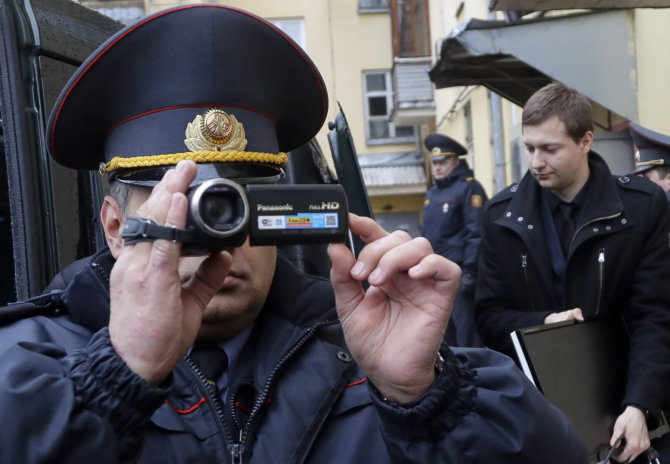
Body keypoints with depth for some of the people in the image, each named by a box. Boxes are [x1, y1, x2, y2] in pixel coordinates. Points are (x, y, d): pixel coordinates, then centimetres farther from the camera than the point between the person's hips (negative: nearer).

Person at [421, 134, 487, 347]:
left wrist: (470, 271, -19)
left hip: (458, 270, -8)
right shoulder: (431, 194, 18)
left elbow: (476, 232, -14)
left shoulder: (468, 187, -7)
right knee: (444, 331, 13)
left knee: (465, 327, -7)